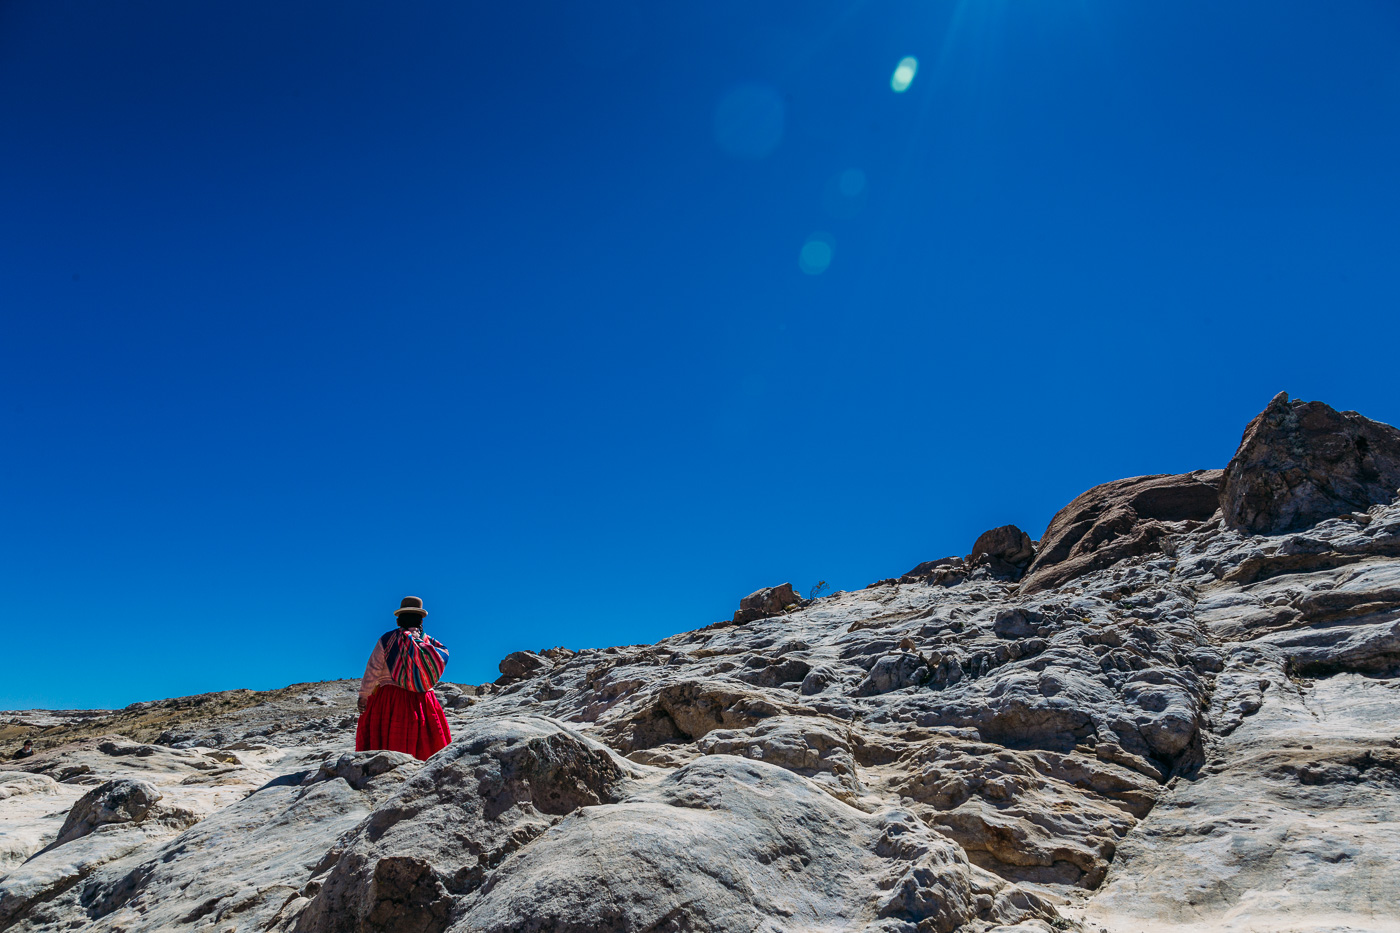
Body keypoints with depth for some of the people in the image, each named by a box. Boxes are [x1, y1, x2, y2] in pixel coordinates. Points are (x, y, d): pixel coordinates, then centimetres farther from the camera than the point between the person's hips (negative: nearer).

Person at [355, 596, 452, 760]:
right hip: (421, 702, 2)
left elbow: (372, 670, -3)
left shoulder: (387, 639, -2)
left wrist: (363, 696, 4)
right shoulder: (430, 643, 3)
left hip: (388, 699, -2)